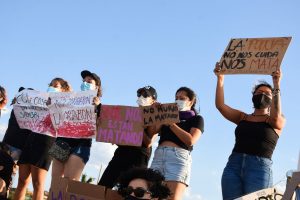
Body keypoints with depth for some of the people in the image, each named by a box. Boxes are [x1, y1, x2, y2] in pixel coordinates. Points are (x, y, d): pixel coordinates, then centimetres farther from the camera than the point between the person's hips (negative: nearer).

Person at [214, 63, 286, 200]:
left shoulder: (279, 122, 13)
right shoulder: (242, 118, 22)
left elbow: (275, 116, -11)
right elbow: (220, 105, 9)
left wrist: (276, 85, -15)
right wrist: (220, 79, -1)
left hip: (260, 168, -3)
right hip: (233, 165, 3)